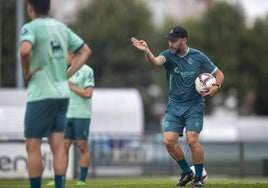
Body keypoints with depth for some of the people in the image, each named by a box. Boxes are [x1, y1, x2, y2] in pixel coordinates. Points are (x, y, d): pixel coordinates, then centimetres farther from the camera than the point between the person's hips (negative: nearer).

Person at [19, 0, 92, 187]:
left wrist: (26, 72, -13)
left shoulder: (31, 28, -10)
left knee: (33, 146, 1)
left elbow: (25, 50, -30)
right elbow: (85, 51, 19)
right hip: (62, 93, 6)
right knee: (58, 145, 5)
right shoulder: (61, 27, 11)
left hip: (40, 95, -6)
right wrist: (68, 74, 13)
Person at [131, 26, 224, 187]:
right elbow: (155, 61, -30)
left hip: (194, 105, -2)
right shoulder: (168, 55, -7)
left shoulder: (198, 57, -6)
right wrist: (147, 51, -52)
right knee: (169, 141, -10)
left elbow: (219, 74, 4)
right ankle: (187, 173, 12)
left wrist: (216, 86, -18)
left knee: (192, 140, -16)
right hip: (174, 106, 2)